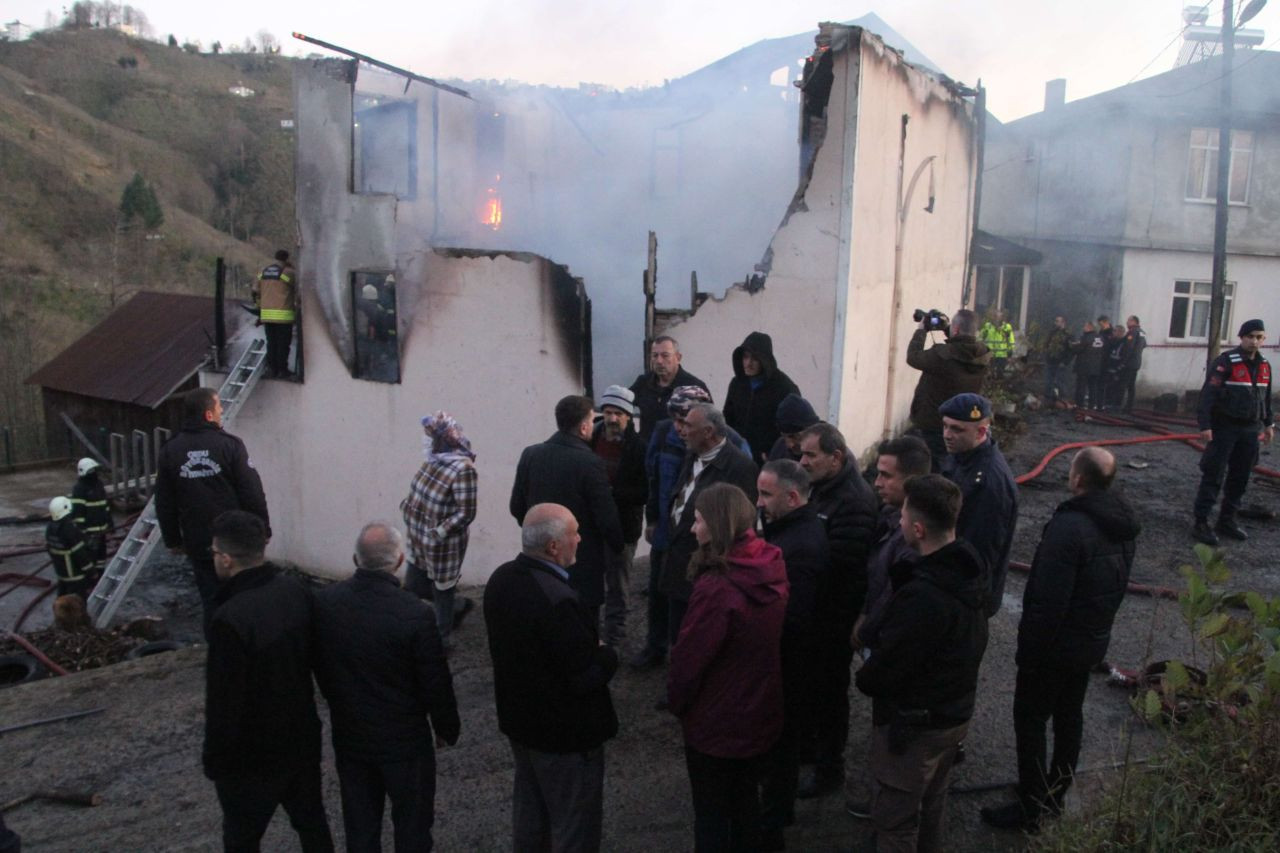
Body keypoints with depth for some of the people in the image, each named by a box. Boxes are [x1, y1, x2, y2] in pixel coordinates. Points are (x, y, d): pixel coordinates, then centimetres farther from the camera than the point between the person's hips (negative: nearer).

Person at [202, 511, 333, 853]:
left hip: (251, 752, -6)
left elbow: (223, 700, -23)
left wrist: (213, 757, -7)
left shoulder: (230, 618, -30)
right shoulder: (297, 592, -8)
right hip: (302, 736, 6)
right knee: (311, 819, 22)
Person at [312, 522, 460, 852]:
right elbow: (436, 683, -16)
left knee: (359, 825, 20)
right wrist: (447, 729, 2)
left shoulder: (324, 601, -12)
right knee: (412, 825, 15)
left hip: (348, 735, 4)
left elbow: (319, 667, 4)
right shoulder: (415, 614, -26)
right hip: (404, 739, -4)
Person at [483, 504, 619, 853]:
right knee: (575, 825, 11)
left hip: (519, 718, 8)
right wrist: (608, 654, -7)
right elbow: (588, 678, -28)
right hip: (565, 733, -8)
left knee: (529, 810, 26)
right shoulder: (559, 601, -33)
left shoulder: (501, 579, -6)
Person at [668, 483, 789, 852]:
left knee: (711, 812, 14)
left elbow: (689, 657, -21)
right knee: (746, 800, 25)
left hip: (716, 720, -7)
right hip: (758, 712, 7)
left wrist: (676, 700, -2)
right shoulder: (772, 570, -7)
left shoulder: (716, 587, -30)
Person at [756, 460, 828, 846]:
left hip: (784, 665, -10)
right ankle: (778, 810, 43)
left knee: (778, 743, 9)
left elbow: (790, 621, -31)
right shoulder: (799, 526, 2)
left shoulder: (799, 548, -31)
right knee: (780, 741, 25)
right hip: (786, 659, 10)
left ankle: (770, 826, 26)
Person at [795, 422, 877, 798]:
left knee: (829, 687, 7)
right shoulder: (818, 487, 5)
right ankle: (808, 744, 42)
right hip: (809, 607, 8)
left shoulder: (854, 500, -25)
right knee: (807, 680, 22)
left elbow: (841, 563, -30)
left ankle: (829, 767, 24)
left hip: (834, 613, -8)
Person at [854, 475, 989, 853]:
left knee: (894, 818, 8)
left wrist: (864, 678, -1)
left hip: (913, 722, -9)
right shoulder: (969, 569, -5)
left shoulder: (923, 595, -35)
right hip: (955, 711, 9)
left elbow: (887, 665, -25)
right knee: (930, 806, 27)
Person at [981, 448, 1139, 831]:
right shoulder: (1122, 523, -1)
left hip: (1057, 644, -8)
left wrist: (1029, 651, -18)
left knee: (1030, 720, 6)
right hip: (1095, 641, 8)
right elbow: (1117, 585, 12)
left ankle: (1030, 809, 15)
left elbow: (1049, 602, -28)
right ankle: (1055, 794, 38)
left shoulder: (1069, 526, -29)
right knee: (1070, 716, 22)